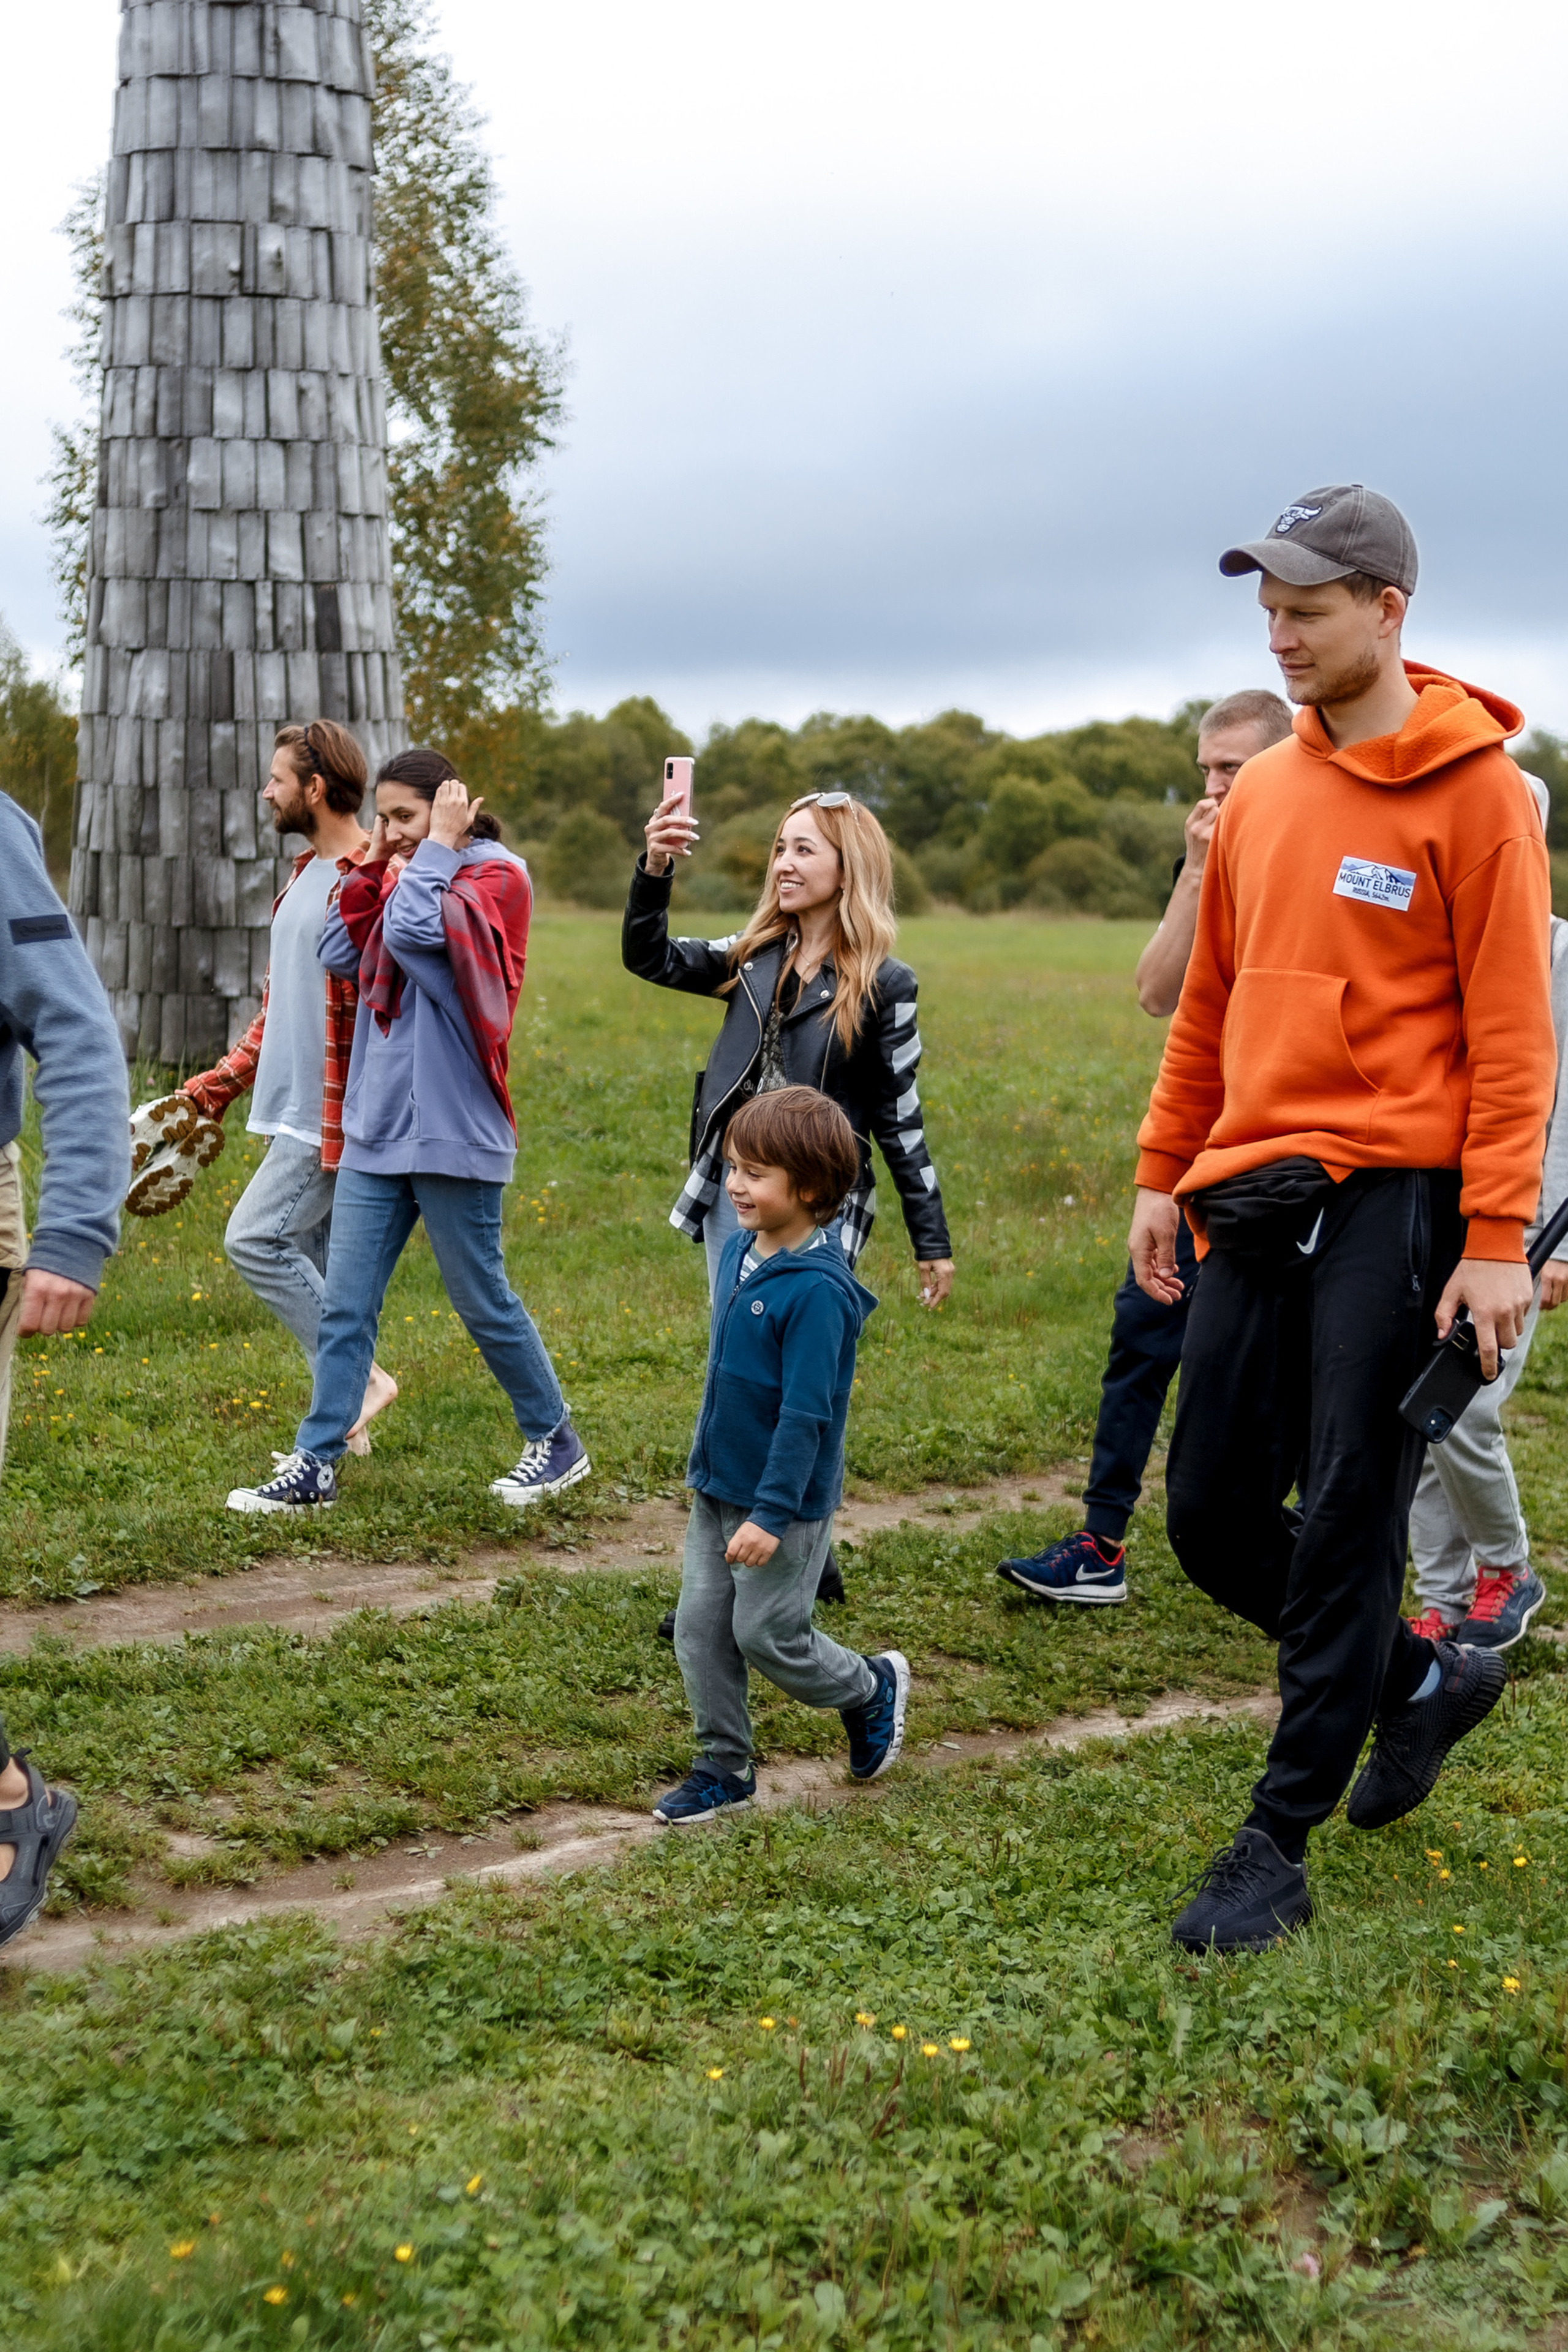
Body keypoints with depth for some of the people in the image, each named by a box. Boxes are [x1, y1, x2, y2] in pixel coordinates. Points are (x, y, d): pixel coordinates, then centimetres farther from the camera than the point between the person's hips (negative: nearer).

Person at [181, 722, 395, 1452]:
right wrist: (217, 1086, 21)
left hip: (332, 1117, -10)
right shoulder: (304, 878, 16)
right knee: (312, 1263, 10)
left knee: (256, 1238, -13)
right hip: (298, 1111, 10)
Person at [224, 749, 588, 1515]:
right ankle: (314, 1465, 7)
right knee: (345, 1305, 4)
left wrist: (439, 845, -12)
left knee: (484, 1302, 4)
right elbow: (339, 954, 4)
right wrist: (373, 865, 2)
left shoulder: (495, 877, -7)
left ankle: (556, 1440, 21)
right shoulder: (403, 880, 16)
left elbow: (415, 931, -24)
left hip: (451, 1130, -7)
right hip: (376, 1129, 7)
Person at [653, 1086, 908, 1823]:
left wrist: (772, 1512, -24)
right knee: (701, 1629, 9)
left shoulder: (816, 1289, -24)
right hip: (718, 1489, 8)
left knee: (767, 1634, 4)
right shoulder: (741, 1250, 2)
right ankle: (724, 1767, 23)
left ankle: (873, 1689, 31)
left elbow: (806, 1413, -24)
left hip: (784, 1501, -8)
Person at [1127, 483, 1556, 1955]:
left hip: (1392, 1199, -7)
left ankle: (1278, 1845, 8)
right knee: (1211, 1516, 9)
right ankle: (1423, 1679, 32)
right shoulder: (1259, 794, 13)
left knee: (1345, 1530, -3)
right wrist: (1164, 1173, 15)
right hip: (1257, 1199, 7)